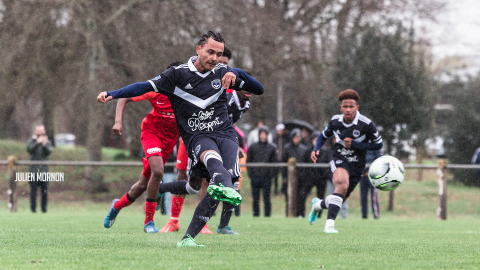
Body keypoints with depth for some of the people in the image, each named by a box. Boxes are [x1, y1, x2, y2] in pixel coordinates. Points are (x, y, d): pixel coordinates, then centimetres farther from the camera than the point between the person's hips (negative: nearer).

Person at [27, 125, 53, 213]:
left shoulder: (47, 142, 10)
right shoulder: (32, 141, 6)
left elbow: (49, 152, -6)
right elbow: (29, 149, -13)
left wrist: (44, 144, -24)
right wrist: (37, 142, -25)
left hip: (44, 170, 2)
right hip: (34, 170, -2)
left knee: (45, 191, 0)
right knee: (33, 191, -4)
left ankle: (44, 208, 7)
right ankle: (33, 208, 1)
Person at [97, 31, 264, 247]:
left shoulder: (222, 72, 9)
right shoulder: (179, 74, 0)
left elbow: (258, 89, 11)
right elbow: (146, 86, -2)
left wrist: (237, 73, -8)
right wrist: (111, 95, -13)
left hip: (225, 134, 3)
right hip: (197, 137, -3)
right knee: (212, 156, -39)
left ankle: (189, 237, -6)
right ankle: (225, 186, -73)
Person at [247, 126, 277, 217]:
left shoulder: (272, 148, 8)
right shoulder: (252, 147, 9)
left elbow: (274, 162, 8)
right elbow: (248, 161, 9)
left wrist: (271, 174, -4)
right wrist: (250, 173, -1)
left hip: (266, 177, -1)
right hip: (255, 177, 1)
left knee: (266, 198, -3)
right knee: (255, 198, 4)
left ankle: (267, 215, 2)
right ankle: (256, 214, 10)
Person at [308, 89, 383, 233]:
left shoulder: (366, 124, -14)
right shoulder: (335, 121, -4)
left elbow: (378, 144, -6)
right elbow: (324, 135, 15)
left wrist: (354, 145, -16)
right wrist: (316, 149, -4)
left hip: (357, 165, 1)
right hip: (339, 160, -1)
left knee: (340, 199, 8)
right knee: (342, 183, -35)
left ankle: (318, 204, 45)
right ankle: (330, 224, -38)